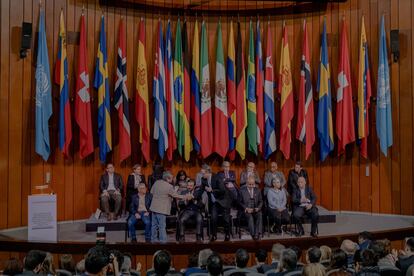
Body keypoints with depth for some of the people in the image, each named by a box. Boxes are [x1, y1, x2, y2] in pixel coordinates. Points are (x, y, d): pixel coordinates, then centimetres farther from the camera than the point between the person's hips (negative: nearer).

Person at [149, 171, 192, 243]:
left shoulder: (157, 182, 3)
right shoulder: (169, 187, -14)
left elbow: (152, 192, 12)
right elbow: (176, 196, -6)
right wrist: (185, 197, 5)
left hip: (154, 207, 6)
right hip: (162, 209, -6)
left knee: (154, 225, 13)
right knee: (162, 226, -1)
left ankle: (154, 239, 20)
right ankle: (163, 241, 2)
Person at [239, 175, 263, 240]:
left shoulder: (258, 190, 13)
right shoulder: (242, 190, 4)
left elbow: (261, 201, 15)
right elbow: (240, 202, 3)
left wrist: (258, 208, -6)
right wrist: (246, 208, -13)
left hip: (255, 209, 2)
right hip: (246, 210, -2)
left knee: (259, 215, -32)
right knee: (250, 216, -34)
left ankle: (257, 233, -37)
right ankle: (253, 234, -35)